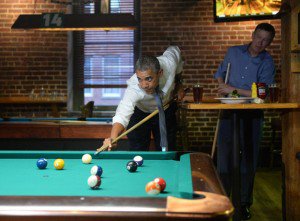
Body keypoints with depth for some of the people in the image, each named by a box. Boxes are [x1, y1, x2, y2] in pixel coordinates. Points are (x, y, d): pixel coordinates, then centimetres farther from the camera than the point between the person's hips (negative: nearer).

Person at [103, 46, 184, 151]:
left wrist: (178, 85, -8)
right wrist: (113, 137, -75)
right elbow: (123, 115, -56)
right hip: (139, 113, -3)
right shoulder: (134, 89, -42)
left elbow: (175, 50, -8)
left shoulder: (169, 63, -33)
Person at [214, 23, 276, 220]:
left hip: (252, 115, -2)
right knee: (224, 156, 1)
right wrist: (223, 87, -1)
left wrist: (233, 89, -16)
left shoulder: (268, 63, -5)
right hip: (229, 112, 2)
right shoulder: (233, 52, 4)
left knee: (249, 159, 4)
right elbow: (220, 73, 20)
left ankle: (244, 203, 16)